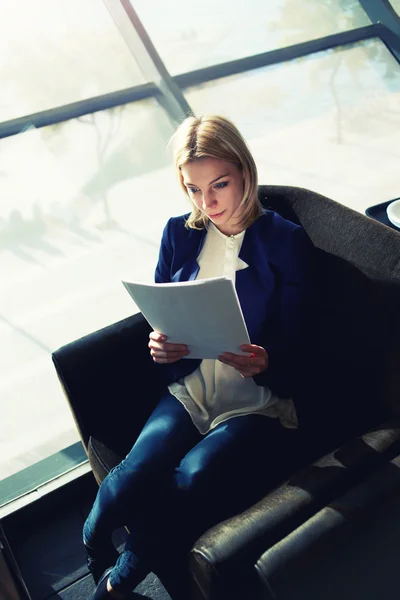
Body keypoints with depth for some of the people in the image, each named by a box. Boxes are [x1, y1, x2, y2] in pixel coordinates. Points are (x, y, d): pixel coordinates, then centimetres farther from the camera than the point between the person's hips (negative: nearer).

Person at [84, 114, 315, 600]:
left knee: (188, 483, -28)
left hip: (258, 404, -2)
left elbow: (293, 354, -4)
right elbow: (158, 319, 13)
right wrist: (158, 346, -10)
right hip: (188, 391, 3)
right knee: (131, 480, -24)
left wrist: (264, 364, -27)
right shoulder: (179, 234, 9)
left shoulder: (287, 242, -3)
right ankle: (94, 552, 9)